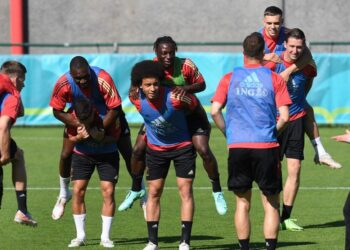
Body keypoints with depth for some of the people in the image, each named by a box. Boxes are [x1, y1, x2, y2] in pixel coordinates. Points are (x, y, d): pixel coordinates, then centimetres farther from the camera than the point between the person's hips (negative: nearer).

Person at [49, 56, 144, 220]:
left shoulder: (103, 80, -38)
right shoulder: (63, 84, -32)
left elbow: (115, 109, -31)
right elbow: (57, 111, -18)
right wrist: (80, 126, -30)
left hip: (107, 115, -2)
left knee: (128, 154, -3)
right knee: (66, 155, -1)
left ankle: (141, 194, 17)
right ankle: (64, 194, 25)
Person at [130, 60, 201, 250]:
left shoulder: (175, 97, -30)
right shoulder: (137, 99, -20)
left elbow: (195, 107, -11)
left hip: (182, 146, -3)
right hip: (155, 148, 3)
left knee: (185, 191, -6)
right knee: (154, 192, 3)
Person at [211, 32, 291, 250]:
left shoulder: (229, 78, 5)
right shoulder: (275, 79, 2)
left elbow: (215, 111, -3)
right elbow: (284, 117, -4)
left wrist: (228, 132, 11)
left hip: (237, 146, 1)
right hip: (267, 146, -1)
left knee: (242, 203, 10)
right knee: (271, 204, 5)